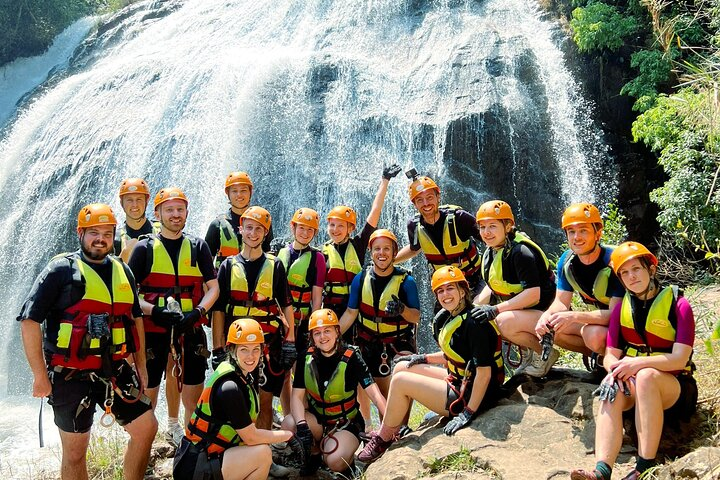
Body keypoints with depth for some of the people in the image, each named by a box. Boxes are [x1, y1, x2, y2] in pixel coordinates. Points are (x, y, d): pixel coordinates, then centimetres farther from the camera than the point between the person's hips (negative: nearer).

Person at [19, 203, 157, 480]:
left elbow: (135, 319, 18)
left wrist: (141, 365, 15)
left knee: (146, 427, 5)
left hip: (115, 371, 5)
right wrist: (40, 375, -13)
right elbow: (30, 320, -10)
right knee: (75, 450, 5)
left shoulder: (122, 271, 11)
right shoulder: (61, 269, -7)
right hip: (72, 375, -5)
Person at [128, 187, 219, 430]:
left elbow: (213, 287, 7)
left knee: (194, 400, 7)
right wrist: (155, 311, -16)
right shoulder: (145, 248, 4)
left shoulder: (198, 247, 9)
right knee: (146, 397, 3)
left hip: (191, 330, 2)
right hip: (153, 329, -2)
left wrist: (197, 312, -11)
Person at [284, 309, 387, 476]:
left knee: (335, 461, -29)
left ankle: (347, 461, 8)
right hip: (317, 419, 3)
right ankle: (312, 456, 3)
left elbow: (375, 394, -21)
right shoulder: (307, 358, -5)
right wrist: (302, 426, -26)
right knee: (289, 424, -26)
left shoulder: (350, 357, -16)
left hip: (346, 423, -3)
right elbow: (297, 396, -8)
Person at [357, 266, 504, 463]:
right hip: (459, 382, 10)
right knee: (402, 367, 11)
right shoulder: (447, 319, 6)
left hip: (473, 396, -10)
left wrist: (467, 413, -25)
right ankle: (395, 432, 15)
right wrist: (424, 358, 10)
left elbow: (484, 371, -26)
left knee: (400, 381, -10)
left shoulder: (473, 323, -23)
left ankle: (383, 440, 7)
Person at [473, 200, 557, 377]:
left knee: (505, 322, -34)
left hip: (545, 313, -9)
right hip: (519, 311, 10)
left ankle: (544, 353, -6)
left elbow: (533, 294, -29)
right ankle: (527, 350, 9)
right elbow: (491, 287, 13)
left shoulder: (520, 251, -22)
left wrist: (496, 309, -32)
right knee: (478, 319, -2)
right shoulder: (490, 253, 6)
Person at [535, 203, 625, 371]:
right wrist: (547, 316, -26)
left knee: (595, 334, -37)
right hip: (595, 320, 7)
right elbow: (561, 302, -2)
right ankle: (597, 354, -3)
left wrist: (574, 316, -41)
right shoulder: (567, 260, -5)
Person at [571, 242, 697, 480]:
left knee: (646, 376, -37)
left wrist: (639, 363, -26)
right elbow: (610, 355, 4)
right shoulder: (621, 308, 8)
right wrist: (616, 369, -19)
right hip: (630, 381, 4)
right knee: (612, 388, -31)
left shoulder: (678, 305, -6)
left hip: (673, 385, -3)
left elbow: (679, 359, -14)